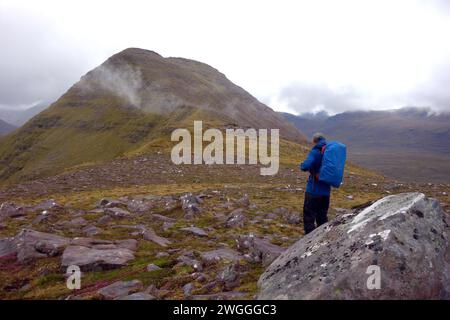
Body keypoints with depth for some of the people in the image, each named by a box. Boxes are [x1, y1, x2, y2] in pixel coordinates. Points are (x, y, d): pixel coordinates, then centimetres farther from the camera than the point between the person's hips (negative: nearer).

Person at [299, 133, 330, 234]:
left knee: (309, 218, 2)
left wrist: (302, 164, -6)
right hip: (326, 190, 7)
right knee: (322, 217, 18)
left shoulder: (315, 152, -14)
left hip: (314, 190, -7)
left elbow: (305, 166, -27)